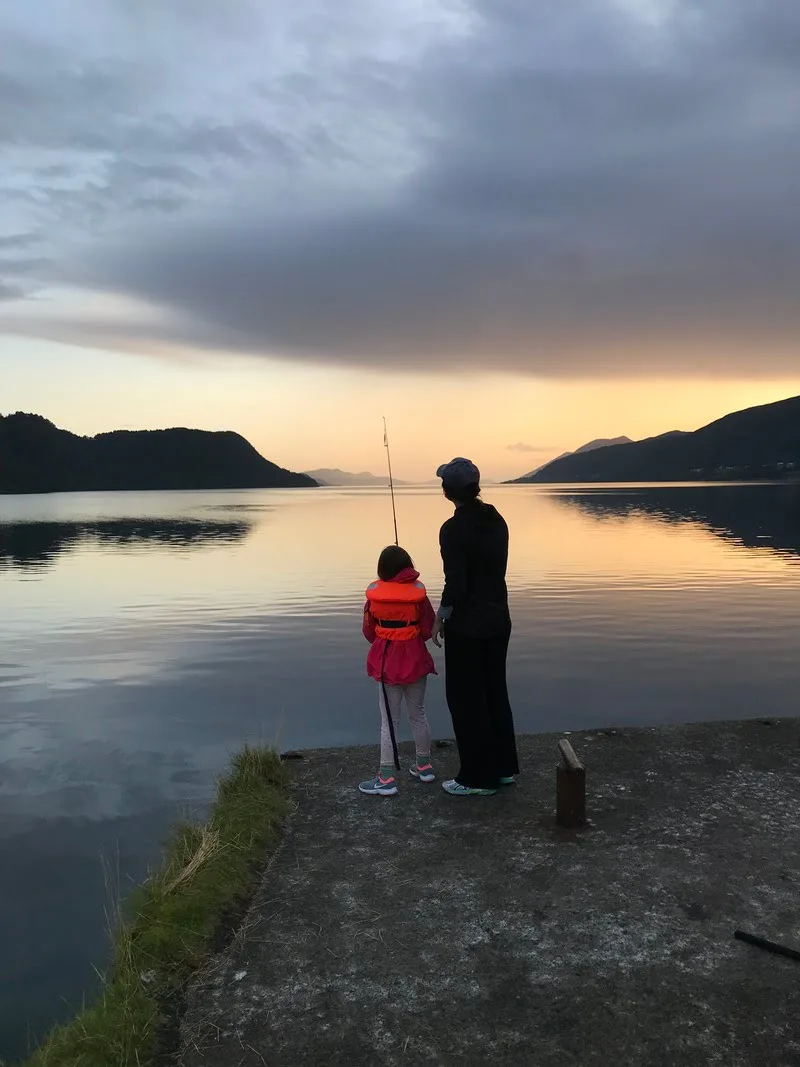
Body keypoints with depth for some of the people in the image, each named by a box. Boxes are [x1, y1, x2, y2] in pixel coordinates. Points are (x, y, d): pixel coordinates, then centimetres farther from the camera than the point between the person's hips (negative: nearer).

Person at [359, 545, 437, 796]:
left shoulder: (374, 594, -7)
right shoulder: (418, 592, -7)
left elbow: (369, 631, 0)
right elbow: (428, 630, -4)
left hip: (388, 662, -2)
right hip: (416, 660, 2)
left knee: (389, 721, 2)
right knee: (418, 714, 17)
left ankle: (386, 779, 3)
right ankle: (424, 766, 29)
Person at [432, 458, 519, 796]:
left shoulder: (454, 529, -19)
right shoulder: (496, 521, 4)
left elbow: (455, 585, -21)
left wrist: (439, 619, -6)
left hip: (467, 627, -8)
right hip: (498, 620, 8)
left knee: (466, 698, 5)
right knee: (495, 692, 18)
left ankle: (478, 777, 13)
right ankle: (503, 768, 28)